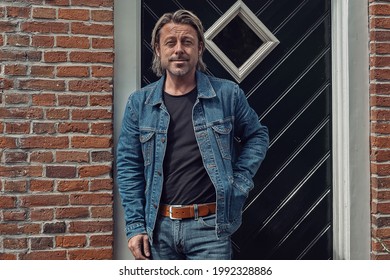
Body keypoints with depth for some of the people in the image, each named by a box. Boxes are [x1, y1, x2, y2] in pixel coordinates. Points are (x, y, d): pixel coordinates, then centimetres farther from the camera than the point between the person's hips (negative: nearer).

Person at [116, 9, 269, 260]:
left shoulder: (227, 94, -1)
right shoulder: (139, 103, 2)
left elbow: (257, 136, 13)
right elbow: (128, 167, 4)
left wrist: (240, 181, 0)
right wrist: (135, 226, -1)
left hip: (210, 226, -2)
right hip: (158, 226, 2)